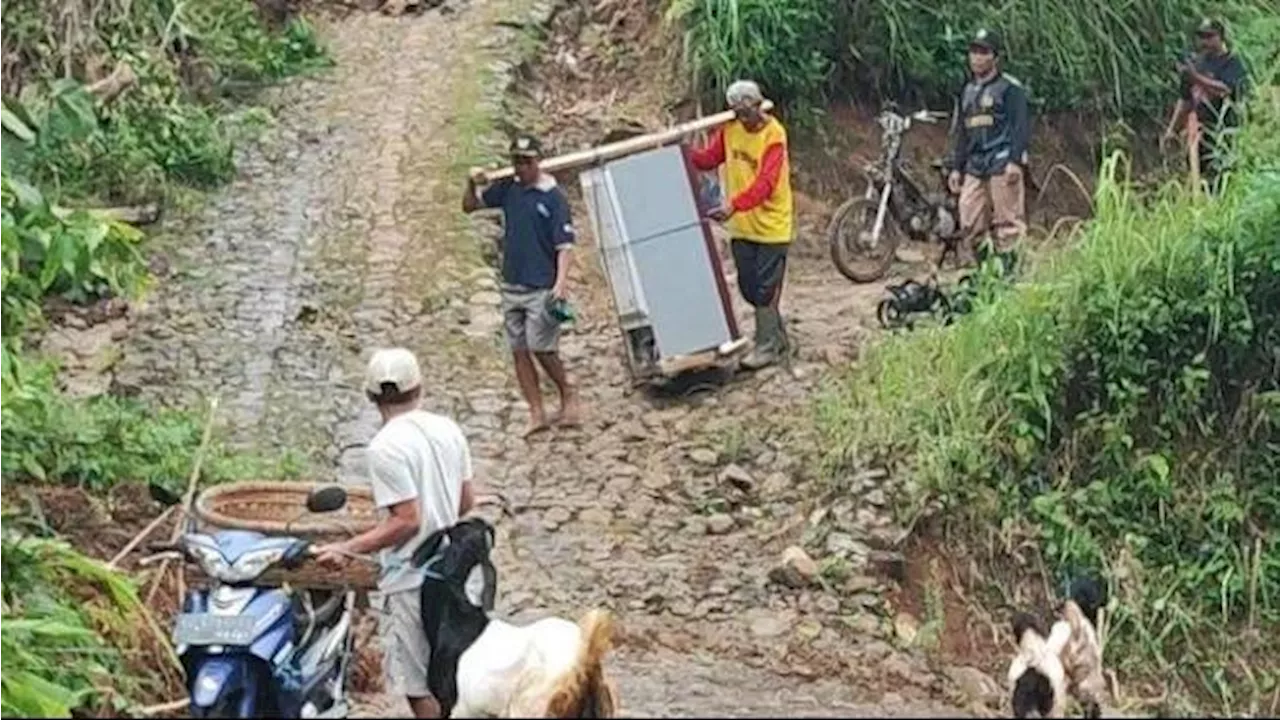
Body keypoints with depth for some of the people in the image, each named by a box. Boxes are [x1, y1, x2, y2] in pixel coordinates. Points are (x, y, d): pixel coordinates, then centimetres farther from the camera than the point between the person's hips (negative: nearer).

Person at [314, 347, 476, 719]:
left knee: (417, 682, 3)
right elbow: (466, 501, 9)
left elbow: (406, 522, -21)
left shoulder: (386, 447, -19)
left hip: (410, 580, -7)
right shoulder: (448, 430, 2)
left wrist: (346, 548, -16)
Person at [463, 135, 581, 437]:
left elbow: (564, 244, -11)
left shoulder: (553, 197, -8)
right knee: (520, 351, 5)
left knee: (541, 348, -10)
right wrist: (472, 185, -5)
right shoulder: (507, 189, 8)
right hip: (511, 285, 6)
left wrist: (561, 282, -23)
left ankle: (568, 395, 11)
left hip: (541, 287, -6)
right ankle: (536, 413, 10)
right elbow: (469, 206, 16)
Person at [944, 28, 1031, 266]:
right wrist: (955, 167, 19)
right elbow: (959, 132, 25)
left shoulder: (1010, 88, 0)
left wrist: (1016, 161, -17)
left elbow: (1021, 126, -7)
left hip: (1002, 164, -6)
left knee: (1008, 221, -8)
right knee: (969, 224, 1)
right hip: (974, 167, 6)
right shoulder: (967, 92, 21)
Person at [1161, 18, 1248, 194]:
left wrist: (1196, 78, -28)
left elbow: (1224, 89, -21)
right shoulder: (1195, 63, 16)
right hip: (1199, 128, 6)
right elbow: (1185, 100, 21)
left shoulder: (1232, 63, -3)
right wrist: (1172, 129, 17)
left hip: (1223, 131, -6)